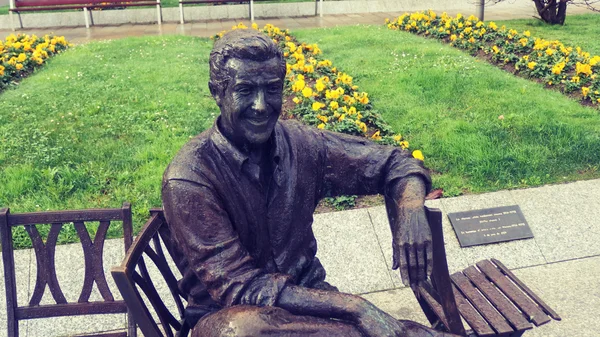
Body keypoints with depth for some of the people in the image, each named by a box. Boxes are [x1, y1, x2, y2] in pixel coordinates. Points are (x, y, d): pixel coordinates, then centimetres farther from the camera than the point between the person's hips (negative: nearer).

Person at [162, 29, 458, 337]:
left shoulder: (302, 144, -6)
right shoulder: (189, 178, -18)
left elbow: (395, 163, 5)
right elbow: (240, 287, -20)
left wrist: (411, 210, -19)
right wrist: (354, 306, -28)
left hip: (305, 293, 3)